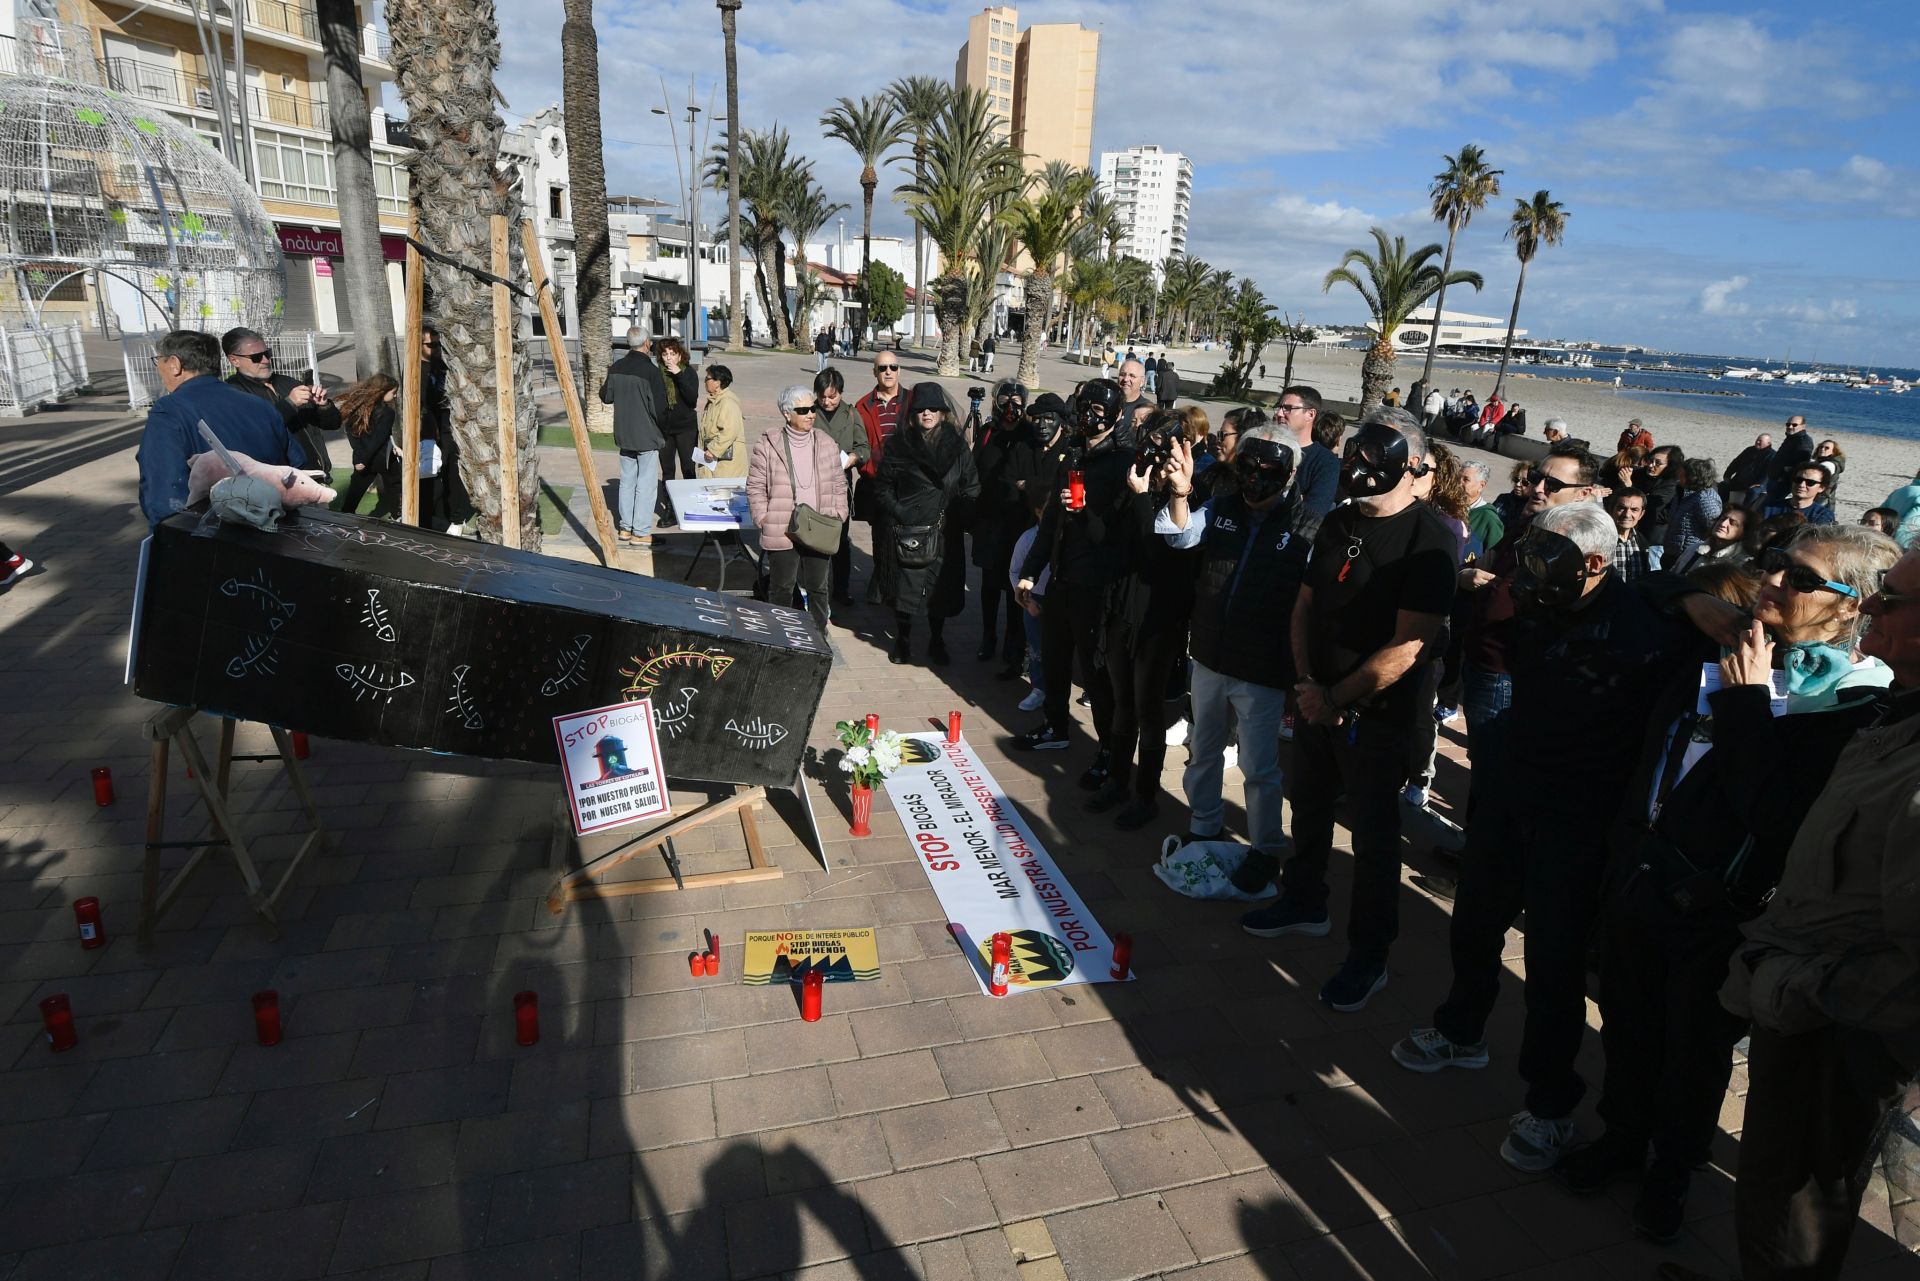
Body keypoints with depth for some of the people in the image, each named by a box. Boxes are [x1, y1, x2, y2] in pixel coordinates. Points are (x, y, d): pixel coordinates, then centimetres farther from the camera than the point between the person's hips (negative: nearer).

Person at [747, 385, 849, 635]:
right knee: (781, 588, 10)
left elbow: (839, 484, 11)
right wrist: (765, 520, -8)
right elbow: (755, 488, -2)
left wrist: (838, 516, 3)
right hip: (781, 533, -3)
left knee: (817, 586, 14)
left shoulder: (827, 444, 5)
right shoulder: (768, 446, -6)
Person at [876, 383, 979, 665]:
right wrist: (898, 514, -8)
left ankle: (936, 642, 27)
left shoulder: (957, 446, 5)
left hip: (945, 532, 2)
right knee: (905, 585, 3)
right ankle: (902, 640, 22)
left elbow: (971, 488, 5)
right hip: (907, 531, -1)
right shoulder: (898, 444, 1)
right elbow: (884, 486, 3)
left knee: (941, 588, 8)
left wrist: (956, 518, -5)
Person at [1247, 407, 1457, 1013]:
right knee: (1309, 808, 20)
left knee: (1372, 833, 5)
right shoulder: (1338, 522, 6)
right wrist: (1307, 683, -5)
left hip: (1376, 712, -6)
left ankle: (1369, 957, 21)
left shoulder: (1429, 537, -16)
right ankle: (1304, 903, 41)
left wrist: (1338, 697, -16)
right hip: (1316, 700, 7)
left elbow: (1407, 646, -21)